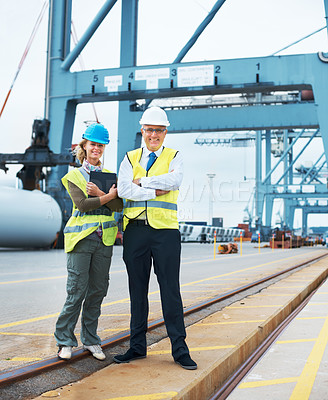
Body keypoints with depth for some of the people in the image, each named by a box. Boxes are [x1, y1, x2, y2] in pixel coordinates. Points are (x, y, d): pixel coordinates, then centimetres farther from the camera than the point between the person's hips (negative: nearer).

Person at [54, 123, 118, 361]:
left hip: (104, 239, 4)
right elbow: (82, 203, -11)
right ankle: (65, 341, 8)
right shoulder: (74, 175, 5)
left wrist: (99, 193, -13)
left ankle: (90, 340, 18)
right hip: (81, 238, -3)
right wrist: (109, 195, -10)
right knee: (77, 292, -6)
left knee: (98, 291, 6)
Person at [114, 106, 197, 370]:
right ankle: (138, 346, 20)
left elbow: (175, 181, -13)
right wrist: (155, 191, -11)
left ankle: (179, 349, 8)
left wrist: (142, 182, -9)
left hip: (165, 230, -2)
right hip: (135, 230, 2)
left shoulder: (174, 157, 9)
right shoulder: (130, 158, 12)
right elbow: (123, 189, -5)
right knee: (137, 289, 9)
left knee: (170, 290, -1)